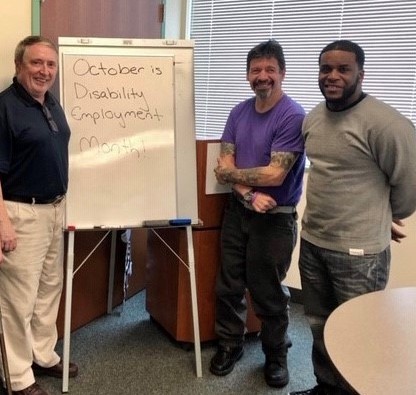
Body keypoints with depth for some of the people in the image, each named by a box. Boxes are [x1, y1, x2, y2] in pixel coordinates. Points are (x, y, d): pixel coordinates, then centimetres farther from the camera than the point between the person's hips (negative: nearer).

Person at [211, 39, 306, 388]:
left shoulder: (293, 116, -15)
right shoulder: (239, 112, 4)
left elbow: (274, 175, -21)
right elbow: (224, 164, -1)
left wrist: (232, 174, -7)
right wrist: (249, 194, -18)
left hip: (275, 219, -5)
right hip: (237, 211, 5)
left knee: (268, 292, 8)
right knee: (228, 285, 13)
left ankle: (276, 354, 30)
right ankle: (230, 344, 33)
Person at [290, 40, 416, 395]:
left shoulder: (383, 122, -18)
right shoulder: (312, 119, 6)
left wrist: (384, 219, 7)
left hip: (358, 251, -7)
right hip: (312, 243, 7)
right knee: (320, 327, 21)